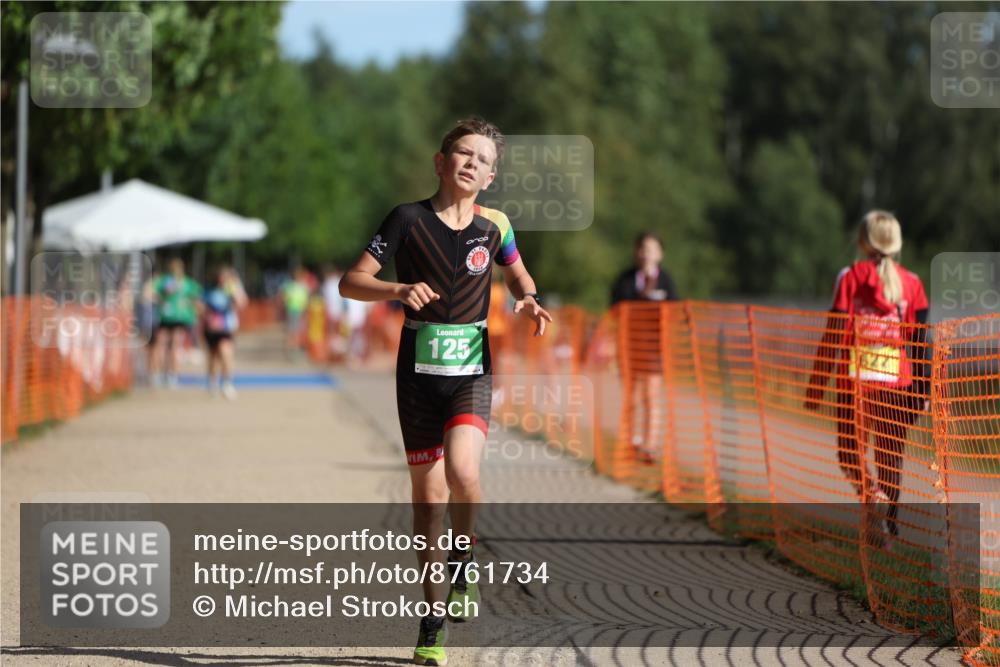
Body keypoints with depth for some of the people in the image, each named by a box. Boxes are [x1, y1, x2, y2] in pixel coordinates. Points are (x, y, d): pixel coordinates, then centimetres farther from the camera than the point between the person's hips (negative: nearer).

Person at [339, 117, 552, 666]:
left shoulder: (494, 226, 3)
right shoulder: (408, 219, -4)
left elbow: (518, 275, 22)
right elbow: (350, 282, -4)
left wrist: (528, 302, 0)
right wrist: (398, 290, -22)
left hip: (472, 369, 0)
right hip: (419, 369, 0)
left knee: (462, 471, -25)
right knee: (428, 492, 3)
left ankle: (463, 566, 4)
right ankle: (434, 622, 16)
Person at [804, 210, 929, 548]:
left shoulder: (851, 277, -4)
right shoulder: (911, 283, 3)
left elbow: (834, 334, -6)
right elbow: (921, 342, 3)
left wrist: (818, 382, -1)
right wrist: (923, 389, 11)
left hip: (854, 382, -2)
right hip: (897, 383, 2)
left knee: (849, 452, 9)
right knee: (891, 457, 13)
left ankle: (875, 498, -18)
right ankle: (888, 526, 14)